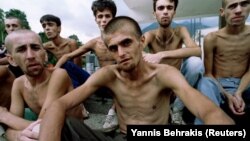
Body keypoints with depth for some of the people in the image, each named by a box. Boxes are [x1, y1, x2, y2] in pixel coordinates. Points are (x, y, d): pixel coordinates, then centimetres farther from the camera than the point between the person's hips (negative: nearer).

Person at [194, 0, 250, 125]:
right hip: (218, 84, -2)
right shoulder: (211, 38, -7)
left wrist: (239, 93, -17)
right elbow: (208, 73, -5)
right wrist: (226, 95, -17)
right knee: (205, 82, -35)